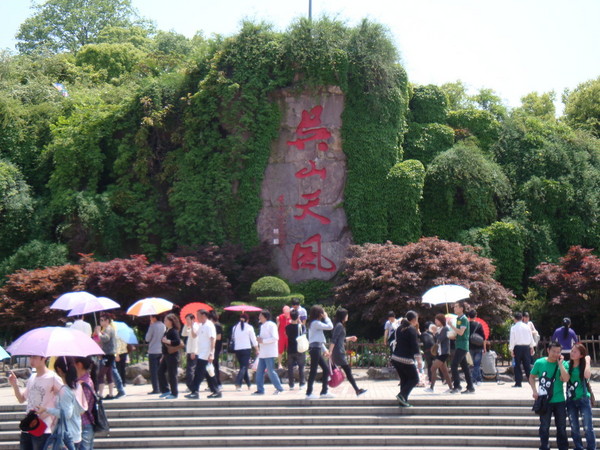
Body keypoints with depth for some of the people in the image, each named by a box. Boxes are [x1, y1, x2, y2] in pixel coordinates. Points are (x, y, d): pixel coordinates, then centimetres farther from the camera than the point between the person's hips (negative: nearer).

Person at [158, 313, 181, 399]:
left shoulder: (174, 331, -12)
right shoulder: (166, 331, 15)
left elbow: (178, 342, -26)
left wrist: (167, 341, -24)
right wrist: (163, 356, 24)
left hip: (172, 356, -10)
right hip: (166, 356, 10)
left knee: (172, 374, -4)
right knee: (160, 372, 8)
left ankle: (174, 393, 3)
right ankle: (165, 390, 16)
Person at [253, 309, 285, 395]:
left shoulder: (271, 325, -10)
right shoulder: (262, 326, 19)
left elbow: (275, 338, -19)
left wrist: (263, 341, -18)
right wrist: (259, 339, 7)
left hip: (269, 353, -9)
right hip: (262, 353, 9)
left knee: (271, 371, -8)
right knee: (259, 371, 6)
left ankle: (279, 388, 0)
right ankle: (260, 390, 10)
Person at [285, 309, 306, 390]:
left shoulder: (287, 327, -6)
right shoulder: (301, 326, -10)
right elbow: (304, 331, 11)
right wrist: (300, 322, 8)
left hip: (290, 350, 1)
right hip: (300, 350, -1)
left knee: (290, 367, 7)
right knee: (301, 367, 8)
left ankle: (291, 385, 6)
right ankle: (301, 384, 6)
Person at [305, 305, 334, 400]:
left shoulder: (314, 323, 21)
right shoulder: (316, 323, -11)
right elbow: (330, 326, -16)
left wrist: (324, 349, 18)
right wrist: (326, 317, -1)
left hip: (316, 348, 10)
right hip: (315, 348, -10)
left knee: (326, 369, 10)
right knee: (313, 371, -7)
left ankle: (324, 392, 14)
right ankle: (309, 393, -4)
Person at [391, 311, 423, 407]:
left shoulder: (399, 328, 13)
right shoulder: (412, 330, -10)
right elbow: (415, 346, -16)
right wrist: (419, 360, -16)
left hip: (395, 358, 8)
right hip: (406, 359, -8)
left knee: (404, 380, 14)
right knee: (414, 379, 4)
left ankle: (403, 401, 9)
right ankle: (402, 395, -12)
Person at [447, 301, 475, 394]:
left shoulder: (463, 319, -11)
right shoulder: (458, 319, 18)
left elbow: (461, 332, -21)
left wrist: (451, 325, -17)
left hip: (462, 346, -10)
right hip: (459, 346, 10)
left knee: (454, 365, -13)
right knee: (464, 367, 9)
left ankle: (457, 386, -13)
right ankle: (470, 387, 11)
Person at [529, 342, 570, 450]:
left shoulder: (562, 363, -4)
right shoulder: (540, 363, -3)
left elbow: (566, 379, -19)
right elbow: (532, 377, 8)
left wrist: (560, 363, -17)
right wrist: (535, 391, -6)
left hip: (559, 401, 1)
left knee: (561, 426, 10)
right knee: (544, 426, 7)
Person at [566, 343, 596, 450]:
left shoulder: (584, 365, -5)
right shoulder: (568, 365, 5)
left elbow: (587, 375, -27)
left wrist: (587, 361, -17)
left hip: (583, 399, -4)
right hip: (571, 400, 4)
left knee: (588, 427, -5)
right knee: (574, 428, 9)